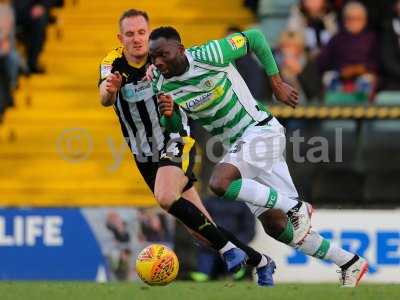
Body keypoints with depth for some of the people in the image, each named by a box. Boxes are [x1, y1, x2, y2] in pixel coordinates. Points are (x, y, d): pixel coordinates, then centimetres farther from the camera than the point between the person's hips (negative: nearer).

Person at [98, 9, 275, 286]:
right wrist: (109, 89, -49)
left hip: (176, 143, -4)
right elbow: (105, 99, -23)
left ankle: (227, 247, -25)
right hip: (146, 157, 4)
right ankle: (259, 261, 21)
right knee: (200, 227, 4)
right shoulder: (113, 64, -6)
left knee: (165, 196, -33)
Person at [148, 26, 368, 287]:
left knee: (220, 183, -31)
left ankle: (295, 207, -15)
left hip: (260, 129, -7)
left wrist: (277, 83, -4)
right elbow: (173, 130, 5)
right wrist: (169, 113, -18)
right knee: (275, 225, 4)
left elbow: (254, 37, -8)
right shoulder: (162, 87, -3)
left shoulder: (209, 56, -19)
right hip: (238, 145, 7)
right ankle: (351, 263, 17)